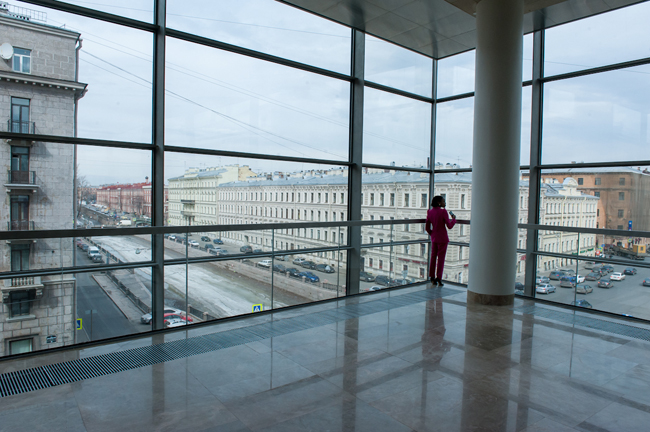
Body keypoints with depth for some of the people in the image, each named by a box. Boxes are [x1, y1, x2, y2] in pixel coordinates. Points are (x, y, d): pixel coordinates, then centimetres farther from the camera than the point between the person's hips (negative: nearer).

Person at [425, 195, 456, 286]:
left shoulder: (430, 212, 2)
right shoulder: (443, 212, -15)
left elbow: (427, 227, 5)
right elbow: (449, 226, -12)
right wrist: (454, 218, 4)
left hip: (434, 238, 5)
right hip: (442, 238, -5)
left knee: (433, 257, 13)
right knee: (441, 258, 3)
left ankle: (432, 278, 19)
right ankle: (439, 279, 7)